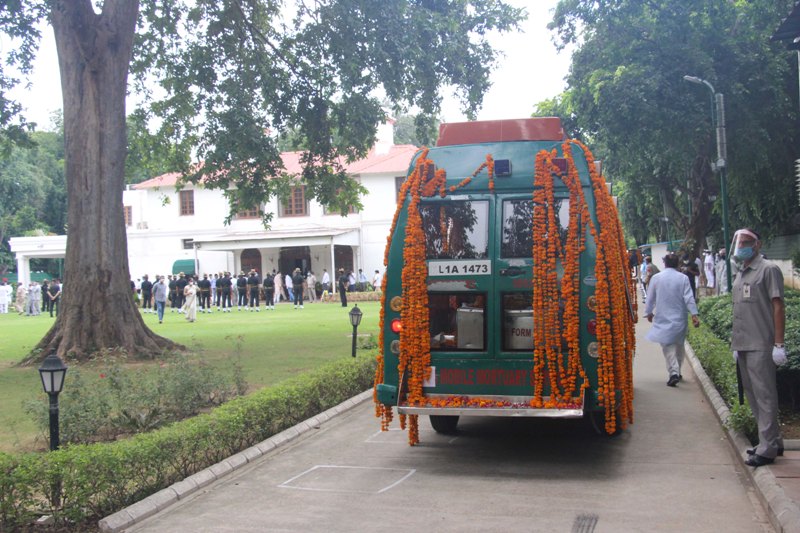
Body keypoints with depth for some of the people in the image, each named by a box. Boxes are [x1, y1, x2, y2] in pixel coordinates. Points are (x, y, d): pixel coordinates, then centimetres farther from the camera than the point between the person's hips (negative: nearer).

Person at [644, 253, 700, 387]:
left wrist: (649, 312, 19)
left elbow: (650, 298, 5)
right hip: (679, 318, 1)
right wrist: (694, 314, -7)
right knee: (679, 344, 17)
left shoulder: (656, 278, -3)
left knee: (668, 346, -1)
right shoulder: (683, 278, -4)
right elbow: (689, 298, -10)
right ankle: (677, 372, 26)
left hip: (663, 319, -1)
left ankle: (673, 372, -18)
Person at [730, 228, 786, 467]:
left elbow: (778, 307, -10)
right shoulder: (740, 274, 17)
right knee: (752, 394, 12)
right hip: (743, 346, 8)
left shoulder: (768, 270, -6)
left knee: (764, 395, -5)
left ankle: (768, 448, 0)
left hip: (760, 346, -8)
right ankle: (773, 441, 23)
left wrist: (779, 344, -15)